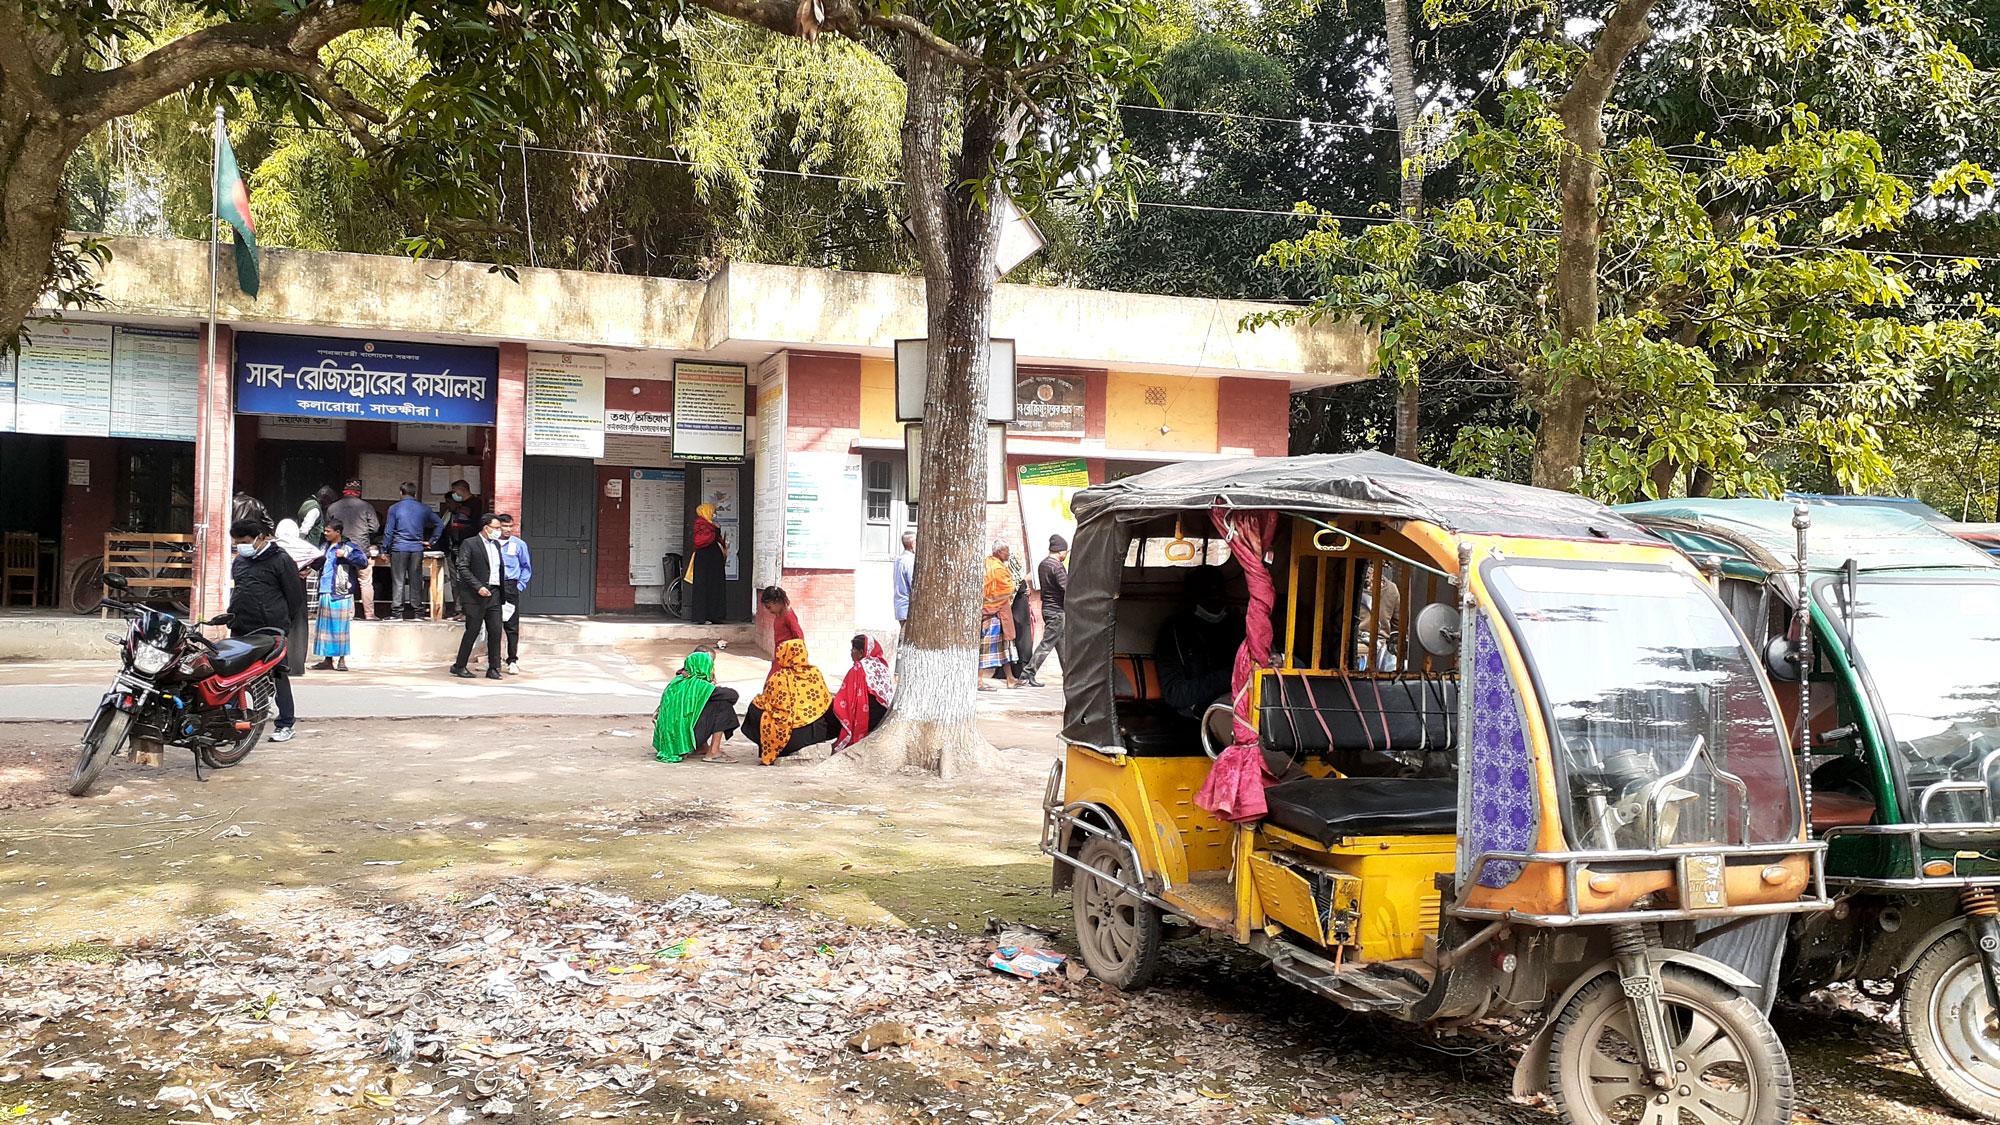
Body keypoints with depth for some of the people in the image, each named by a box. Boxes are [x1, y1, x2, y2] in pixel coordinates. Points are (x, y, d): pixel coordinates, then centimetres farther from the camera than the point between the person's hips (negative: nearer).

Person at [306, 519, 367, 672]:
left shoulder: (349, 547, -4)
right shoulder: (325, 548, 17)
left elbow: (364, 562, -13)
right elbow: (317, 565, 29)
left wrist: (345, 555, -19)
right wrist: (310, 560, 9)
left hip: (341, 594, -7)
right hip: (325, 593, 7)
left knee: (340, 626, -4)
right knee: (325, 625, 9)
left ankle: (341, 659, 3)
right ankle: (328, 659, 16)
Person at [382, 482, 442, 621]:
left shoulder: (394, 508, -2)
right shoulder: (423, 508, 6)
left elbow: (388, 531, -3)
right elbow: (440, 524, 10)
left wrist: (384, 550, 3)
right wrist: (430, 541, 14)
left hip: (399, 548, -2)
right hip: (417, 548, 2)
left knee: (398, 581, 0)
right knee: (416, 581, 7)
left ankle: (397, 612, -3)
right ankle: (417, 612, 8)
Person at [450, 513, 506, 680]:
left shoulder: (496, 544, 17)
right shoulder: (469, 544, -4)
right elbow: (462, 568, -11)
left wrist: (502, 594, 12)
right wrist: (478, 586, -19)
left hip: (494, 594, 6)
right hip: (475, 597, -6)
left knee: (495, 631, 1)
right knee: (473, 631, -2)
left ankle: (493, 668, 6)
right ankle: (459, 666, 9)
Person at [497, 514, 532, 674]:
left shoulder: (519, 544, 3)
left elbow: (526, 567, 11)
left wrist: (520, 586, 3)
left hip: (510, 587, -1)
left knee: (512, 626, -2)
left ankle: (513, 661, 2)